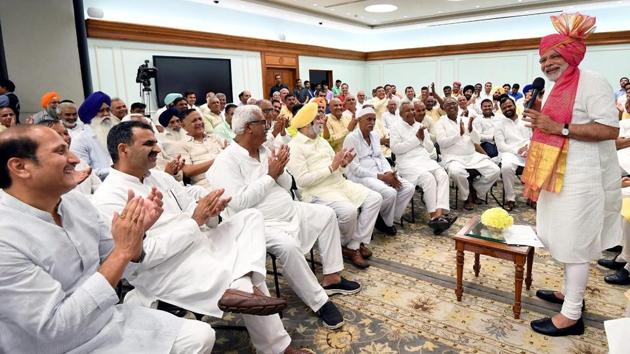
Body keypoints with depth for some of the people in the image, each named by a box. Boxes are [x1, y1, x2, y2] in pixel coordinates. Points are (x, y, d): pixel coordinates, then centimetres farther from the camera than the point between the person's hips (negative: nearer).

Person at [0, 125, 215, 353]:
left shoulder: (75, 201, -2)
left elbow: (118, 267, 6)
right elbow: (55, 328, -24)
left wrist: (137, 233, -14)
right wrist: (122, 251, -26)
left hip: (112, 319, 6)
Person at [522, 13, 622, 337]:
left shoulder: (591, 83, -12)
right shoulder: (555, 89, 15)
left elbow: (610, 129, -22)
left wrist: (559, 128, -25)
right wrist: (538, 119, 10)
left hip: (582, 178, -9)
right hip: (559, 174, 9)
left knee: (574, 242, -3)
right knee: (564, 237, 16)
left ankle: (572, 315, 7)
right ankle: (570, 292, 32)